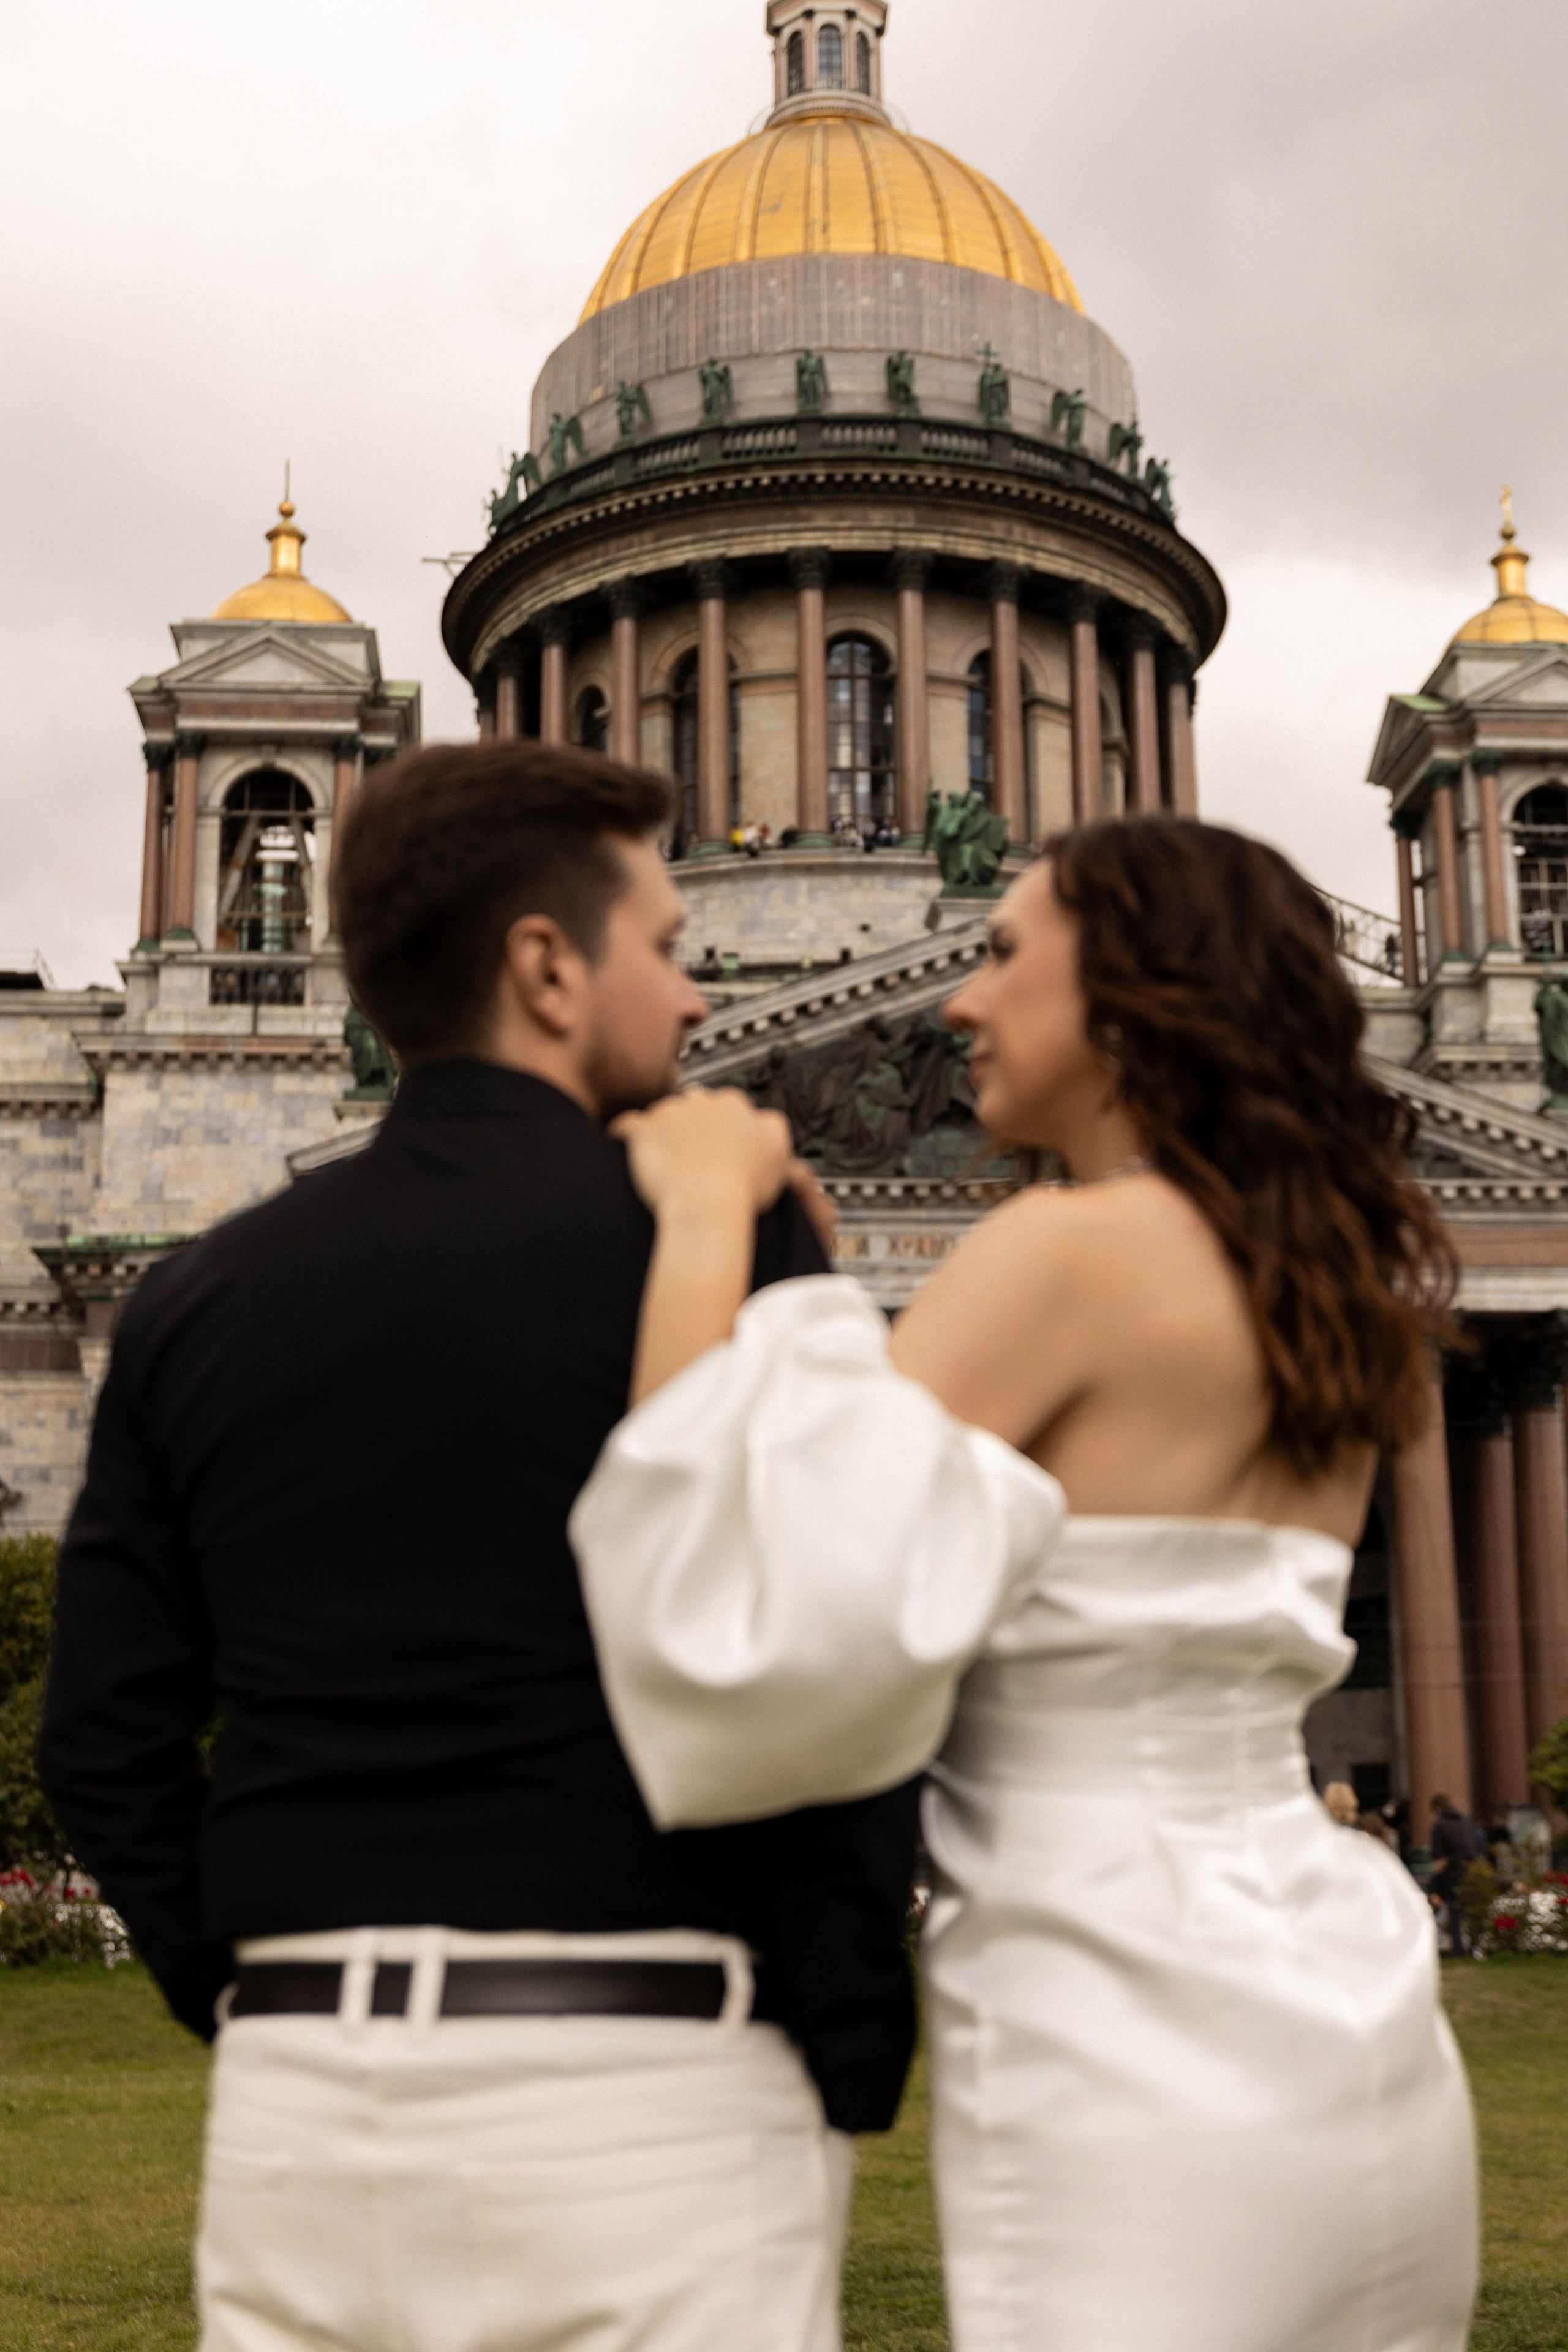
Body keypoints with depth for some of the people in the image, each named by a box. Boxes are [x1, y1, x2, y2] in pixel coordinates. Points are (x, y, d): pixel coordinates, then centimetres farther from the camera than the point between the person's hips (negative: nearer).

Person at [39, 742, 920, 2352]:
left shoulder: (200, 1299, 8)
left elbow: (108, 1746, 8)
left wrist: (274, 2020, 15)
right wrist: (855, 2074, -3)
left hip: (297, 2100, 5)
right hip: (638, 2093, -5)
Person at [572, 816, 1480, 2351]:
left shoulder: (1073, 1250, -13)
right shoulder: (1328, 1297, 12)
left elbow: (738, 1618, -22)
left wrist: (702, 1221, -13)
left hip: (1124, 2079, -8)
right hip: (1345, 2052, 8)